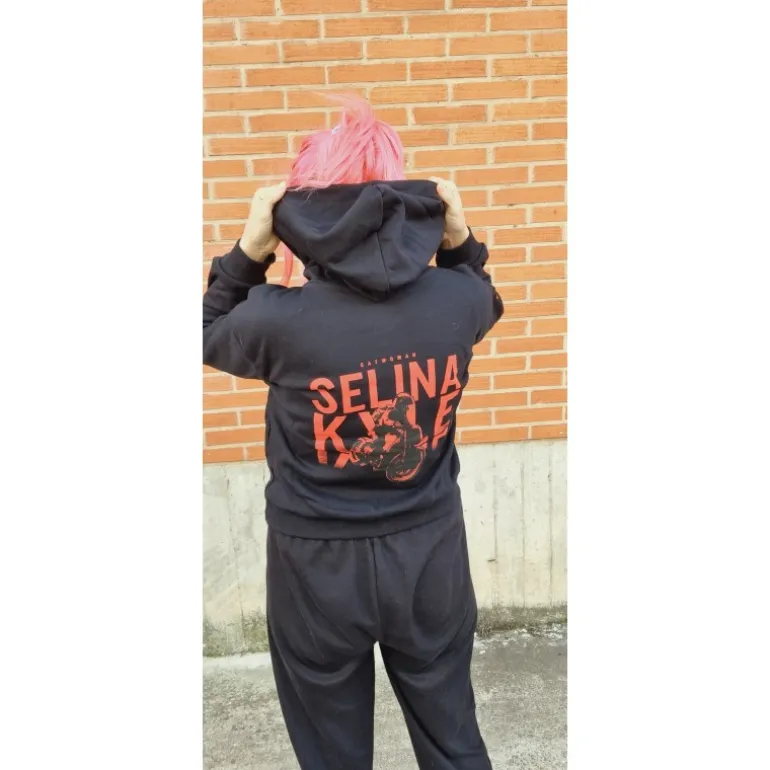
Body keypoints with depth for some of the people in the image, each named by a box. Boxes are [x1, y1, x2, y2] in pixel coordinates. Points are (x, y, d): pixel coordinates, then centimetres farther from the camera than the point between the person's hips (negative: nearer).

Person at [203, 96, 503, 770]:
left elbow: (208, 336, 2)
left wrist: (246, 253, -5)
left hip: (320, 564, -2)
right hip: (429, 554, 3)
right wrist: (461, 244, 1)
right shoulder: (455, 300, -14)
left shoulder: (280, 319, -22)